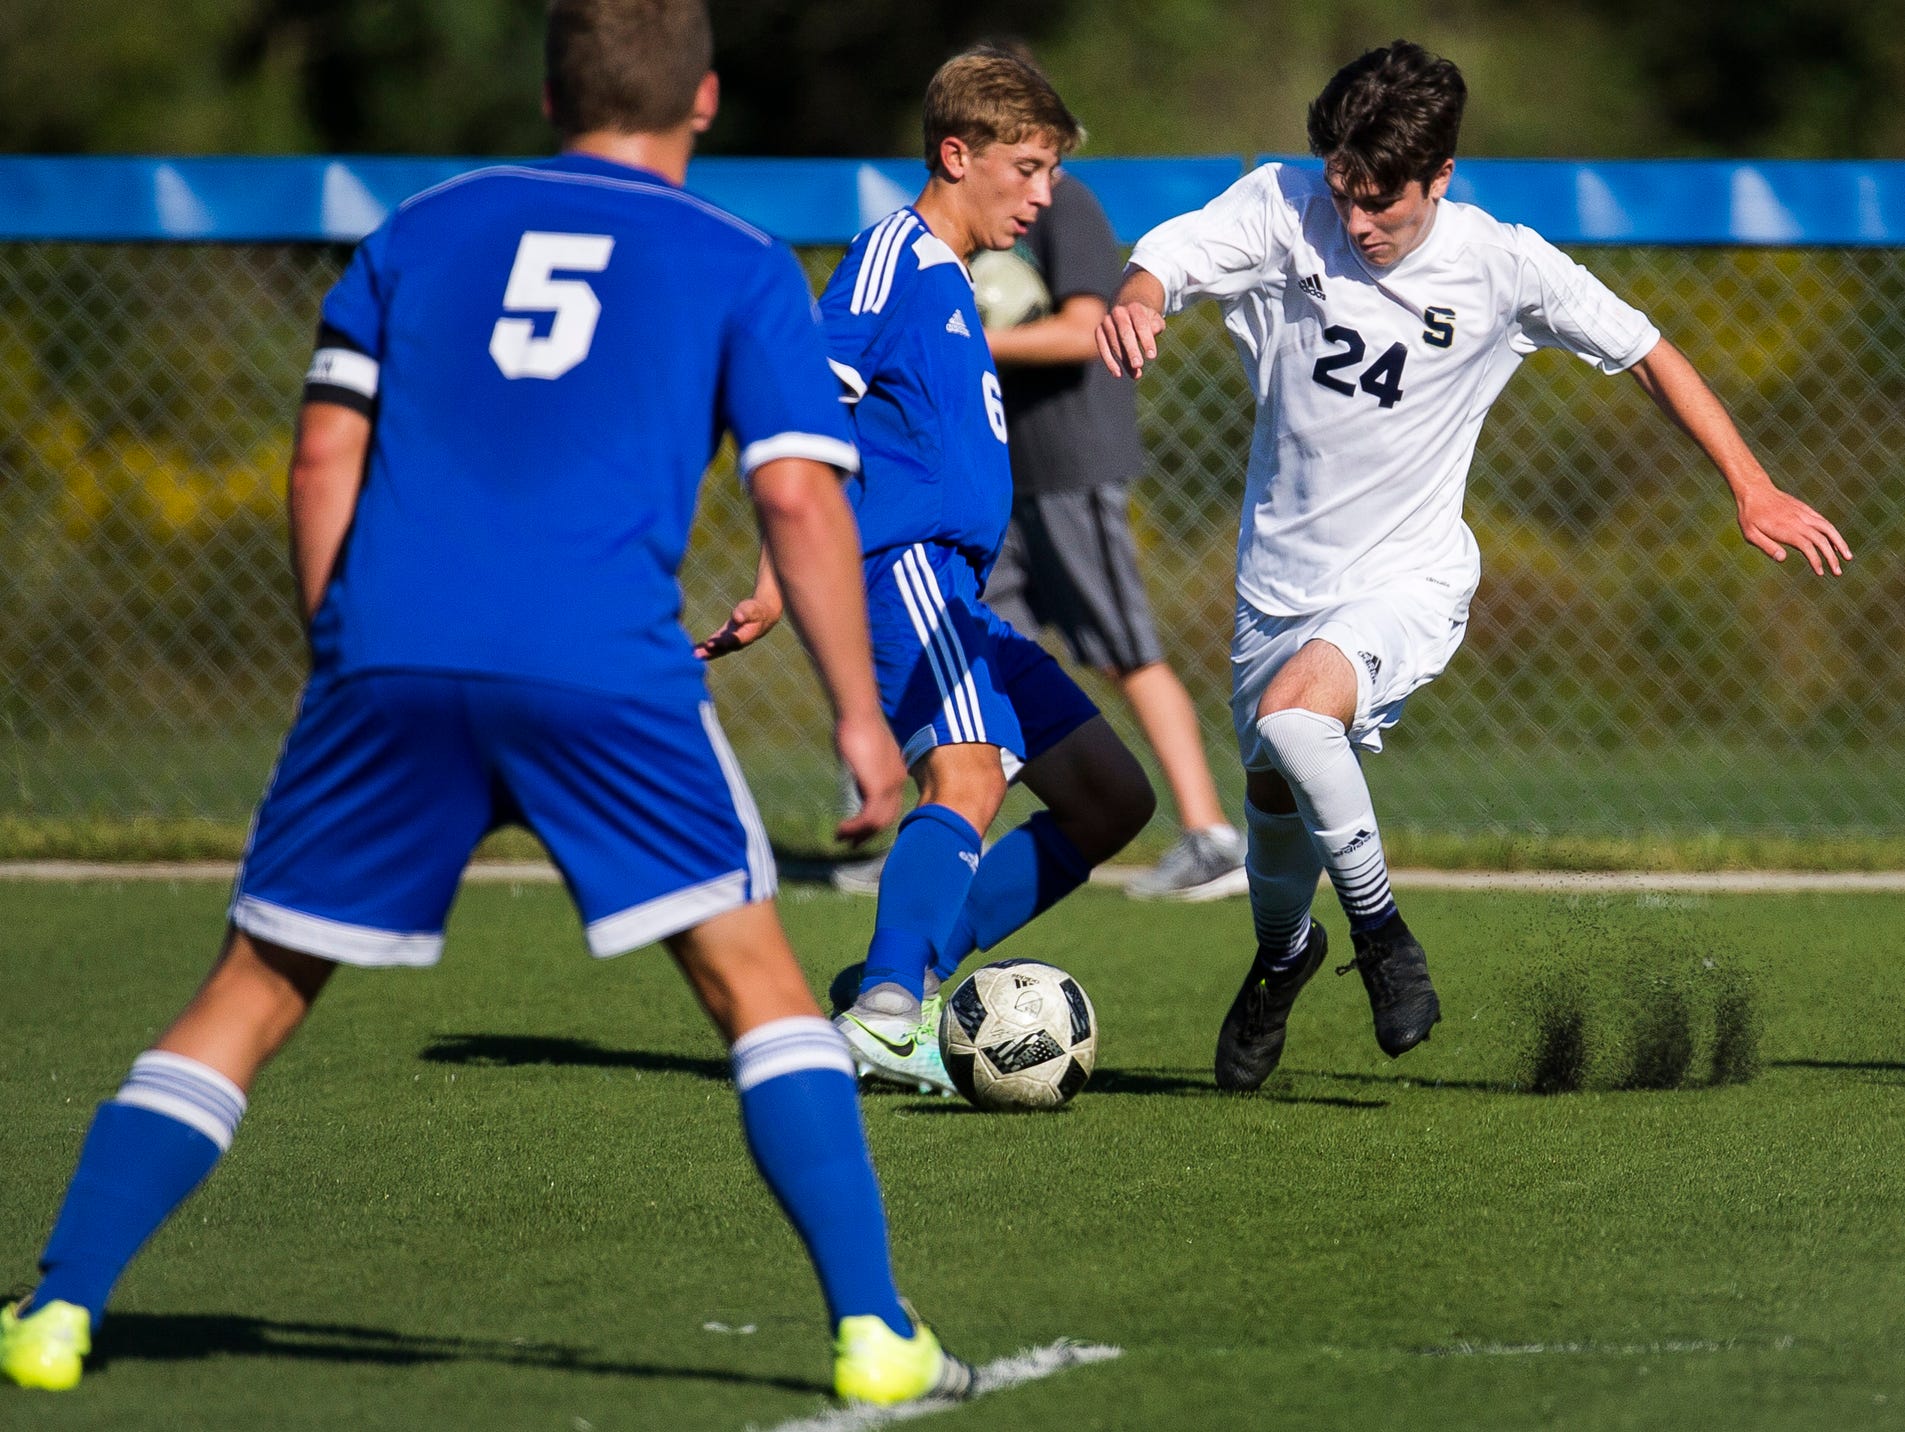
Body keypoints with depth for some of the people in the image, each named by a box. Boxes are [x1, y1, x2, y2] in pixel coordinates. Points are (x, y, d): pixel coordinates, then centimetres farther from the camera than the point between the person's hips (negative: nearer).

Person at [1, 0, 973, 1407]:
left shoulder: (427, 226, 21)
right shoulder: (741, 268, 13)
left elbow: (325, 457, 15)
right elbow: (798, 497, 3)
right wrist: (860, 714, 6)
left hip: (391, 657, 2)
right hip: (609, 669, -2)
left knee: (253, 994, 10)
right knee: (756, 986, 8)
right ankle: (874, 1332, -1)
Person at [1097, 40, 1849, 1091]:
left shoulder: (1500, 265, -13)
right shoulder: (1283, 209, -12)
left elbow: (1645, 354, -1)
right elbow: (1169, 255, -29)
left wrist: (1752, 489, -3)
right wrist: (1136, 300, -54)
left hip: (1408, 578, -3)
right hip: (1282, 574, 4)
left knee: (1292, 715, -31)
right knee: (1273, 794, 18)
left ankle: (1378, 927, -9)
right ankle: (1282, 951, 52)